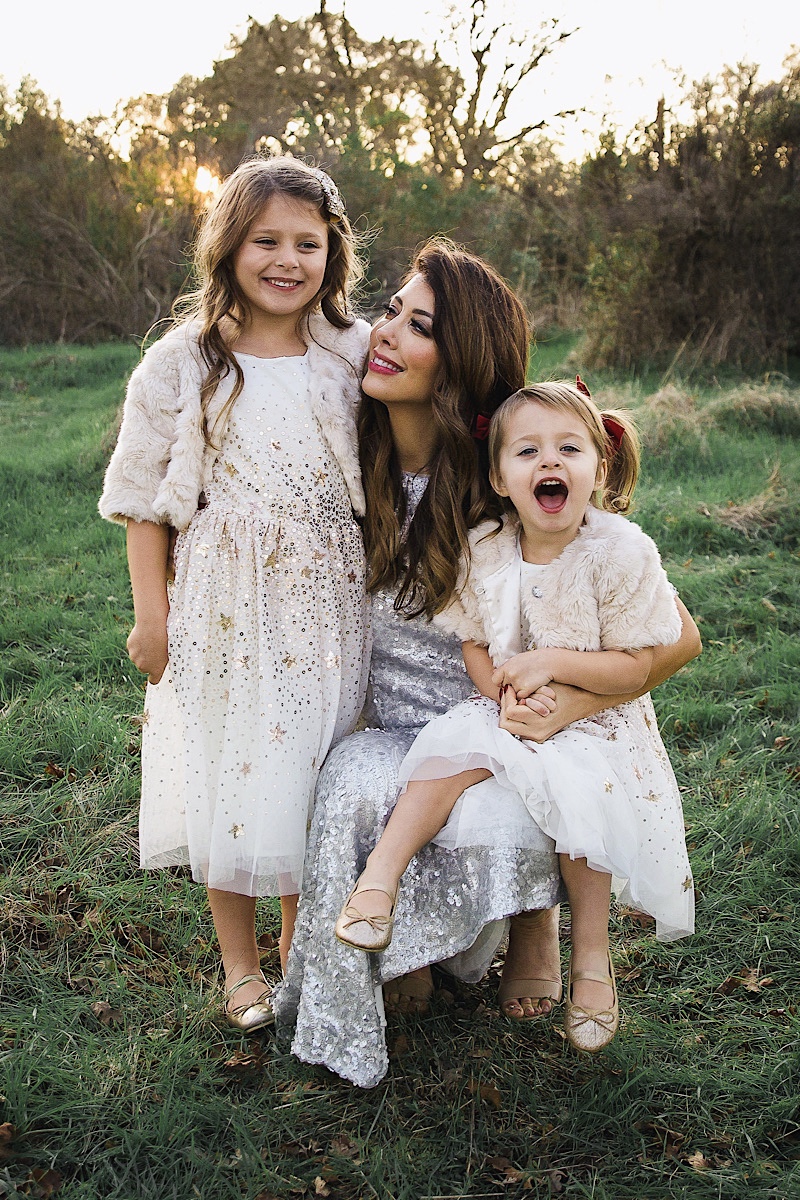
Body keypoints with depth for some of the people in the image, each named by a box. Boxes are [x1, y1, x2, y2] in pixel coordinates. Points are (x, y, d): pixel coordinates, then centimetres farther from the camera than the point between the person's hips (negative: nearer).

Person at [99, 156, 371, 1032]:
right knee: (229, 773, 6)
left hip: (326, 609, 2)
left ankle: (302, 951, 31)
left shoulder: (351, 358, 3)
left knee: (312, 777, 9)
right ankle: (240, 966, 26)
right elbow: (146, 499, 0)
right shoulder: (182, 364, -3)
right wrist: (150, 614, -3)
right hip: (226, 610, -1)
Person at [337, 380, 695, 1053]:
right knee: (456, 742, -24)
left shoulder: (621, 551, -17)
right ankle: (383, 871, -16)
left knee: (581, 791, -27)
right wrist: (508, 694, -17)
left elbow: (637, 666, -15)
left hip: (595, 720, -3)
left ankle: (591, 948, -8)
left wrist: (551, 662, -25)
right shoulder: (485, 551, -7)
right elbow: (475, 646, 2)